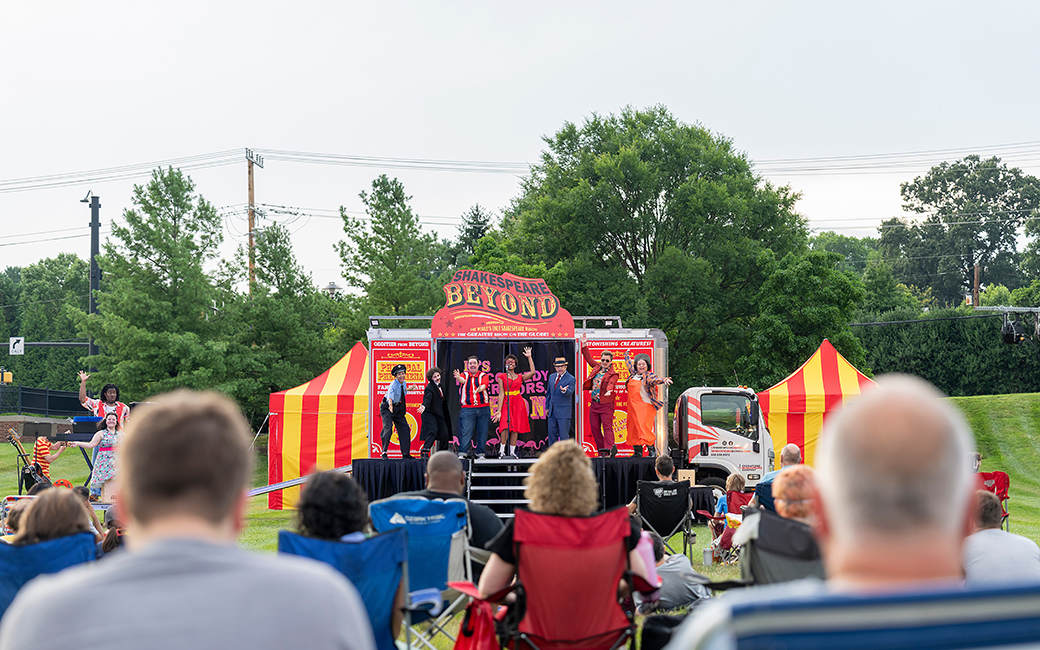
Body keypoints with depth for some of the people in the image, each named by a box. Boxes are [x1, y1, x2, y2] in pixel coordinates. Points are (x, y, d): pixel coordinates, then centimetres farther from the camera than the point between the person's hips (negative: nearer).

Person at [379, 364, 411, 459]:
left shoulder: (404, 383, -2)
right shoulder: (393, 384, -25)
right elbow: (390, 395, -46)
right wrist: (390, 405, -64)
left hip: (398, 408, 7)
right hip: (387, 408, -7)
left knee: (405, 428, 3)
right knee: (388, 428, -21)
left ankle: (405, 453, 9)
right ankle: (384, 452, -10)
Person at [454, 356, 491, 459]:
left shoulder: (484, 376, 9)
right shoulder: (464, 375, 11)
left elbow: (484, 385, -10)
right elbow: (463, 380, -13)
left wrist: (480, 389, -35)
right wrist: (458, 377, -38)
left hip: (483, 408, 1)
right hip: (467, 408, -1)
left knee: (482, 432, 2)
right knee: (466, 431, -9)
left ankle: (480, 453, 10)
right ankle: (462, 453, -8)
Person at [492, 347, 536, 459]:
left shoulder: (520, 377, 13)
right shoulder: (502, 377, 6)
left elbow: (532, 372, -2)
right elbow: (501, 394, -1)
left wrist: (529, 357, 5)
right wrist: (499, 410, -8)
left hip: (518, 403, 3)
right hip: (506, 403, -3)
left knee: (515, 428, 1)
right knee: (505, 428, -18)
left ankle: (512, 452, 9)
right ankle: (502, 451, -8)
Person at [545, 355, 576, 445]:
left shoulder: (571, 379, -7)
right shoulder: (552, 377, 12)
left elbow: (570, 392, -22)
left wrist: (564, 390, -45)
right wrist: (547, 407, 17)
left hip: (564, 412, -6)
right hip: (552, 411, 6)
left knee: (564, 434, -5)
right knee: (552, 433, 9)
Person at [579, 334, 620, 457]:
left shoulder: (613, 374, -6)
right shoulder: (597, 367, 11)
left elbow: (611, 382, -27)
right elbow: (589, 358, 23)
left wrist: (609, 390, -47)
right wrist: (584, 346, 18)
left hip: (606, 404, -7)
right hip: (594, 404, 7)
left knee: (607, 427, -17)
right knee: (594, 428, 6)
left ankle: (610, 448, -29)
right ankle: (601, 451, 13)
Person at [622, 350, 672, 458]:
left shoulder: (649, 376, -4)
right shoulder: (634, 373, 14)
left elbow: (655, 380, -24)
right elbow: (629, 363, 32)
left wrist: (664, 380, -45)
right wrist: (627, 353, 47)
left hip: (646, 406, -7)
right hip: (633, 407, 7)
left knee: (644, 428, -14)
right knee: (634, 429, 7)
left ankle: (651, 450, -12)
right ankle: (637, 452, 13)